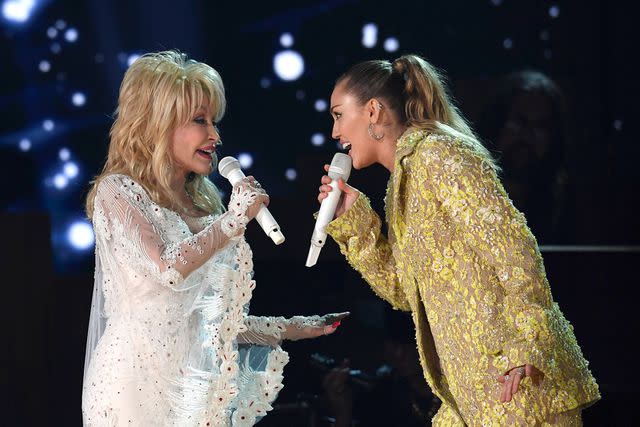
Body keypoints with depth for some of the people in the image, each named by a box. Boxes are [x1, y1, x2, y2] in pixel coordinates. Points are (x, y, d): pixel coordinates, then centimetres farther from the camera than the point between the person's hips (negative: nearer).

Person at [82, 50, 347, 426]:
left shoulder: (202, 204, 15)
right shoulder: (118, 192, -3)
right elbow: (169, 269, -21)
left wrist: (287, 329, 20)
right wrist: (234, 220, -11)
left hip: (198, 387, 6)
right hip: (142, 380, -6)